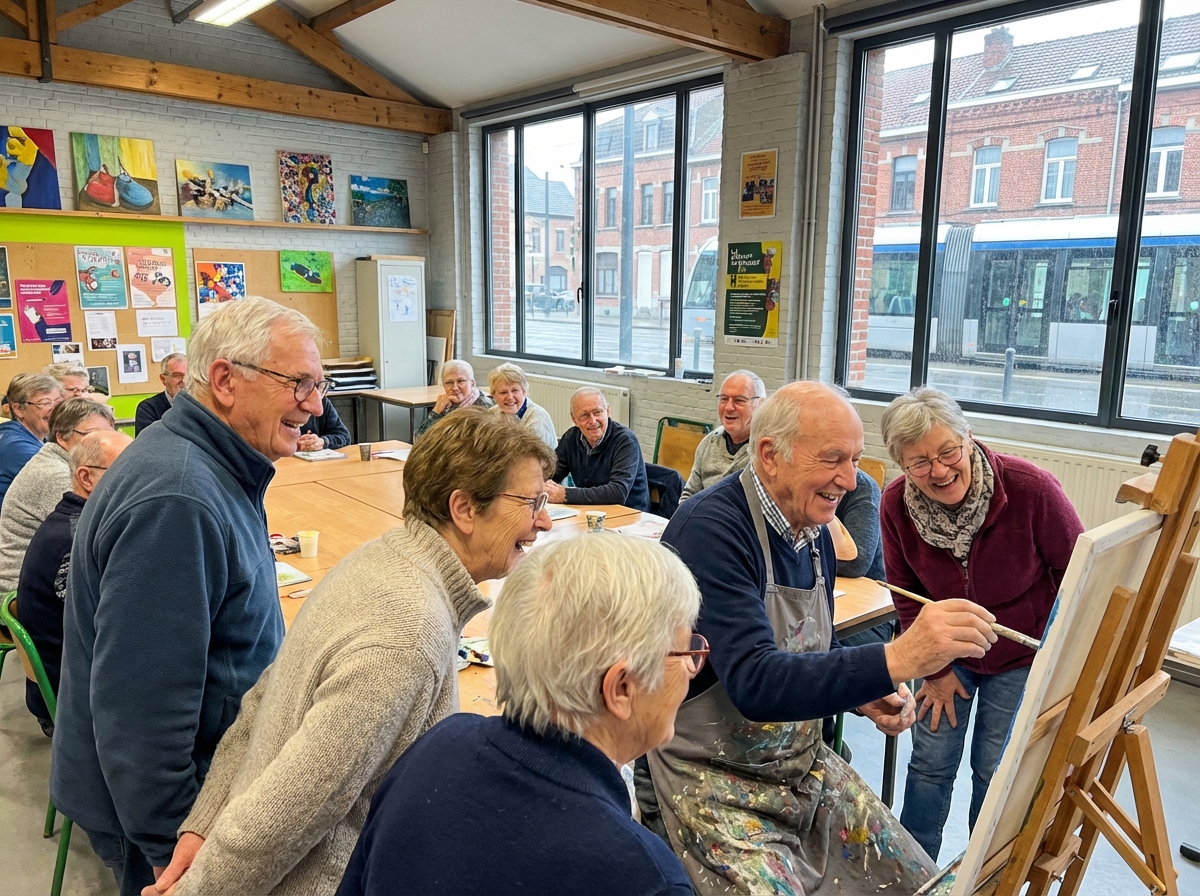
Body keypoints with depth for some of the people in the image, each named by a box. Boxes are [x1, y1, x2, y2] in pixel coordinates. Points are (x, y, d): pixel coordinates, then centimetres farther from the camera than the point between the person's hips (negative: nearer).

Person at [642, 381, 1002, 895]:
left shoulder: (813, 533, 3)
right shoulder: (709, 530, -24)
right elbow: (754, 683, -34)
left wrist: (864, 694, -5)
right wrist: (895, 660, -43)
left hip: (803, 765, 8)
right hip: (711, 780, -7)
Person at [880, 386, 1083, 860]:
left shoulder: (1030, 488, -27)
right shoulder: (896, 505, -19)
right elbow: (908, 594, -3)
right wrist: (935, 668, 0)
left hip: (1022, 657, -2)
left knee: (995, 769, 5)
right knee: (930, 760, 8)